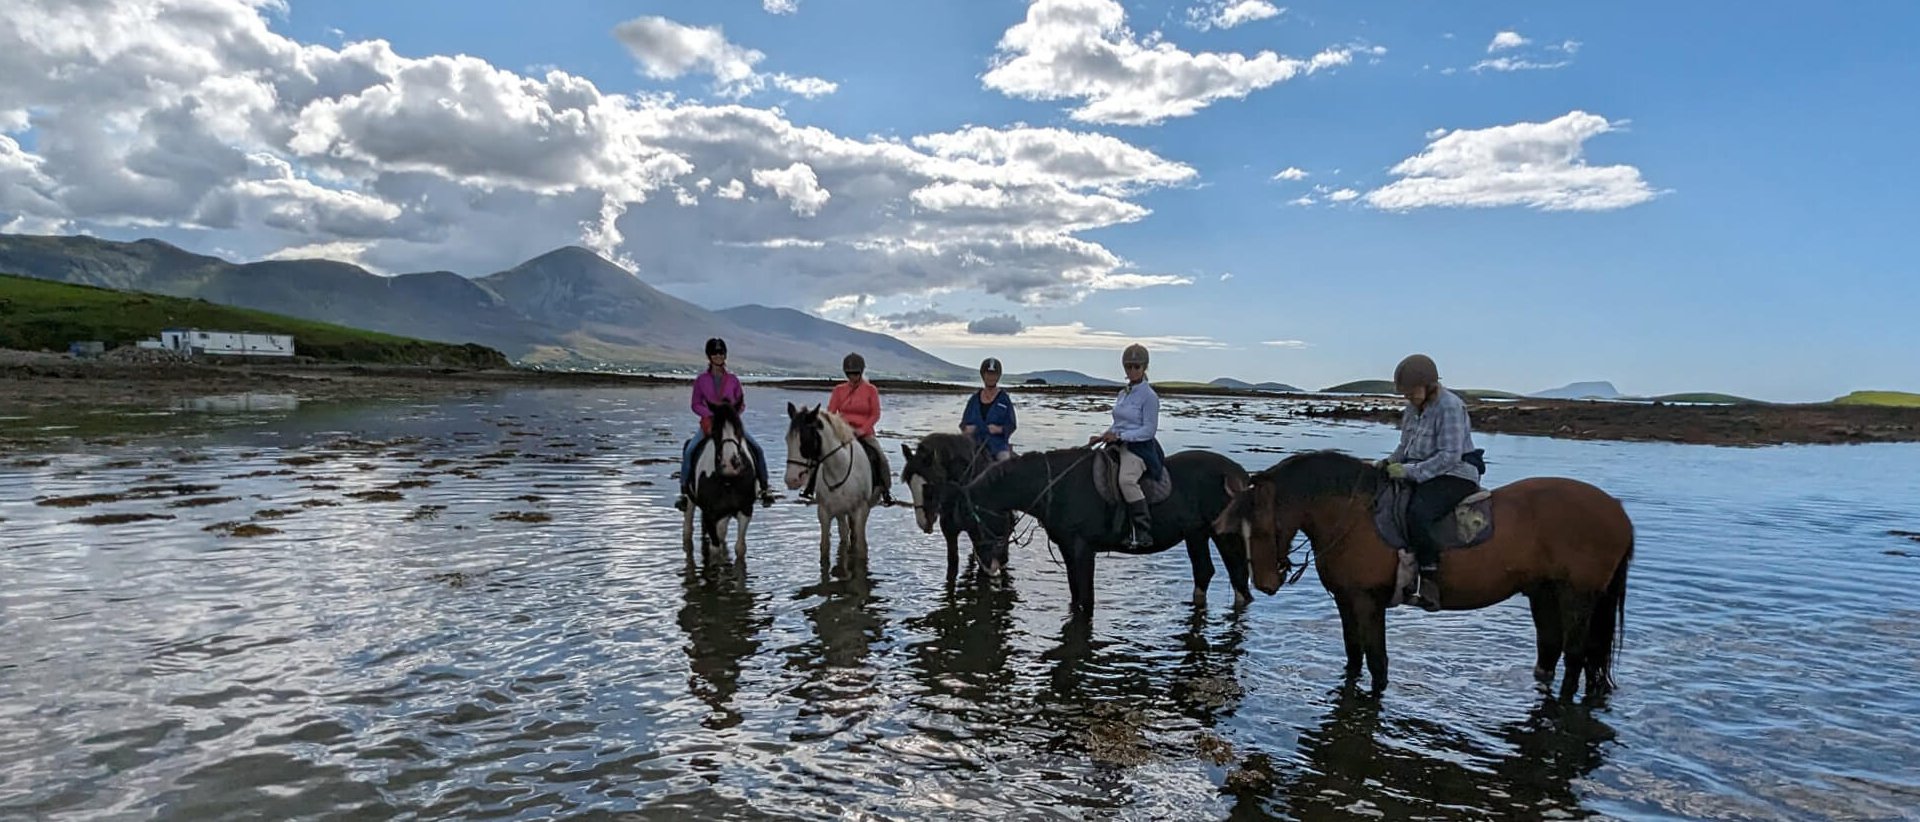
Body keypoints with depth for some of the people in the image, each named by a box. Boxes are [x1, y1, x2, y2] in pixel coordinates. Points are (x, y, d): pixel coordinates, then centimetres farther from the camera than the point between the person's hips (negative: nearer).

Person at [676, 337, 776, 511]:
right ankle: (685, 490, -12)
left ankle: (764, 488, -3)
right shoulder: (701, 380, 3)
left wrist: (736, 410, -11)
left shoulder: (733, 379, 6)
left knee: (757, 449, -16)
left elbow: (741, 404, 11)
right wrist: (710, 413, -13)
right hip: (709, 423, -1)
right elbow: (696, 404, 5)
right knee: (689, 450, -25)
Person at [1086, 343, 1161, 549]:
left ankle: (1143, 533, -31)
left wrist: (1120, 436, -18)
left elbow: (1149, 430, -12)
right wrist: (1102, 437, 8)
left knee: (1126, 480, -34)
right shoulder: (1123, 393, 16)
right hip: (1119, 445, 9)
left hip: (1140, 447, -9)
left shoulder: (1149, 396, -7)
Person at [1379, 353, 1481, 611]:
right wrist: (1390, 462, 2)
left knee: (1418, 514, -34)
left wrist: (1409, 471, -25)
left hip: (1454, 478, -10)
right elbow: (1405, 447, 23)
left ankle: (1430, 586, -29)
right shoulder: (1412, 409, 12)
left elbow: (1449, 456, -22)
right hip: (1420, 476, 10)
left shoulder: (1450, 407, -15)